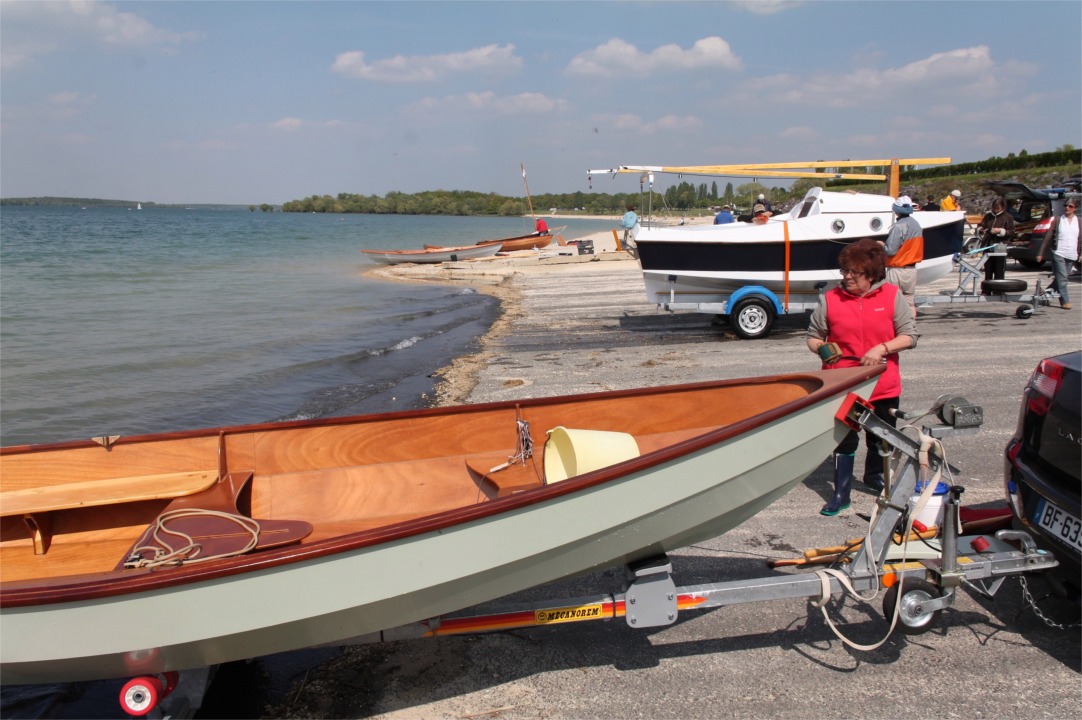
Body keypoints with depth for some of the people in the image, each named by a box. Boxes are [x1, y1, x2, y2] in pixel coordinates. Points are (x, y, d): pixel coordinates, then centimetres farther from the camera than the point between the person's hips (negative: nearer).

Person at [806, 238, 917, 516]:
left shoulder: (892, 296, -2)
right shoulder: (830, 299, -3)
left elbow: (909, 336, -3)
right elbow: (813, 335, 5)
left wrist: (882, 349, -18)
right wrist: (821, 349, -16)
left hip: (883, 386, 2)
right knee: (844, 440, 4)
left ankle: (874, 475, 45)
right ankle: (841, 494, 13)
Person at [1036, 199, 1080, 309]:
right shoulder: (1057, 220, 4)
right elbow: (1048, 237, 4)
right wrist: (1041, 253, 1)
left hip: (1071, 255, 3)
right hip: (1058, 254, -3)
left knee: (1059, 279, 10)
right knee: (1062, 279, -10)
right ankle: (1065, 301, -8)